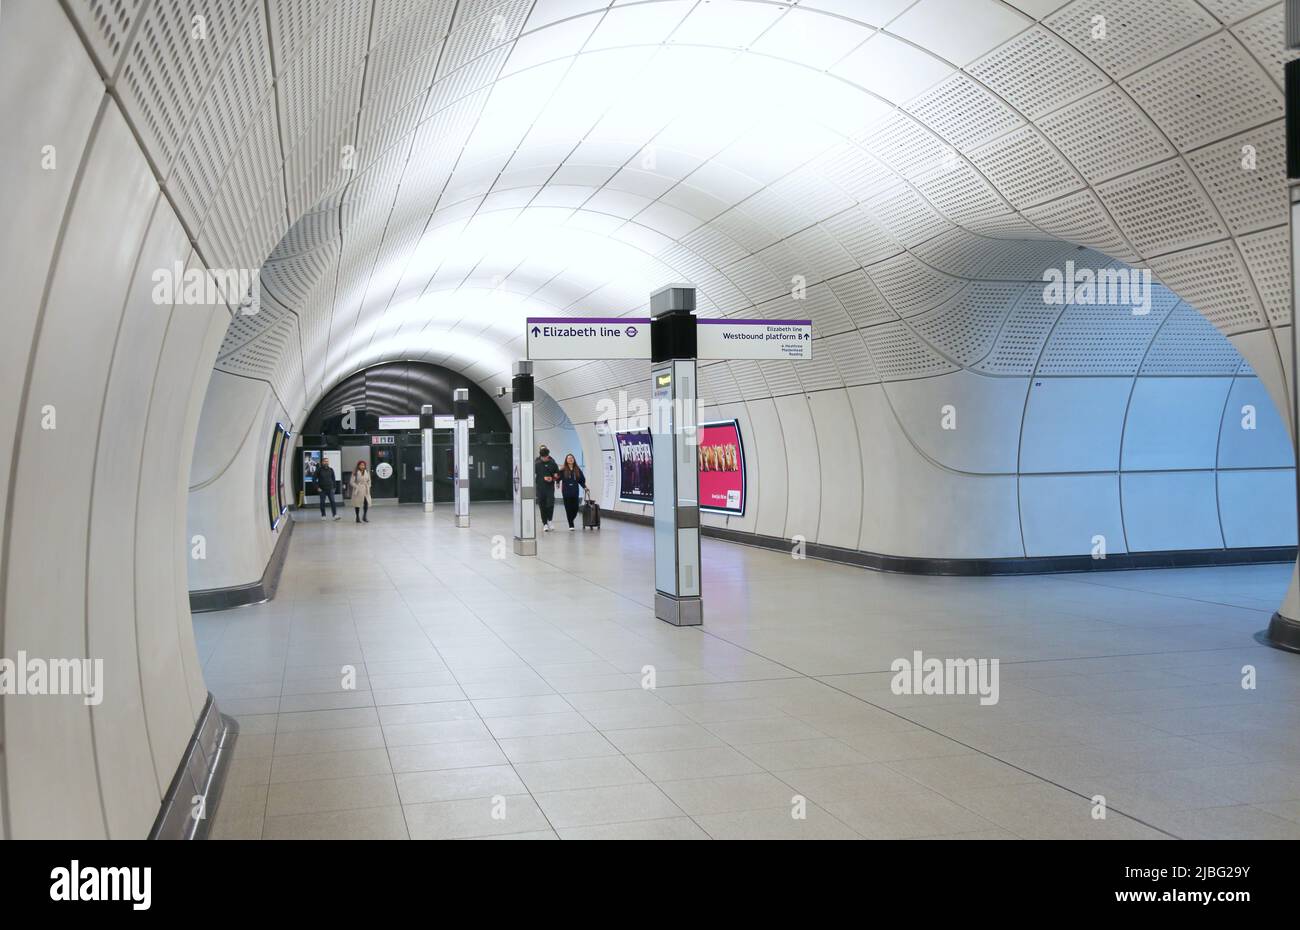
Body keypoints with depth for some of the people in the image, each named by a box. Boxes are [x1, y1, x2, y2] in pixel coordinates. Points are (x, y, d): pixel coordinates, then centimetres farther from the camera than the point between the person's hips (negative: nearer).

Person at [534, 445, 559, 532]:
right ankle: (545, 524, 12)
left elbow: (557, 474, 9)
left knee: (550, 504, -11)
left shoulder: (552, 463, 1)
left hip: (550, 488, 0)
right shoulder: (536, 464, 0)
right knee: (542, 506, 3)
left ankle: (549, 520, 11)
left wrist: (552, 478, -10)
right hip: (540, 488, 1)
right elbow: (533, 475, 4)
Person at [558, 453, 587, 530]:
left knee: (575, 508, 0)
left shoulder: (577, 470, 9)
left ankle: (571, 521, 28)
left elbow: (582, 480, 15)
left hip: (575, 492, 2)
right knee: (568, 508, -3)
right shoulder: (563, 470, 0)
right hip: (566, 492, -2)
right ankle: (571, 525, 4)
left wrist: (584, 487, 8)